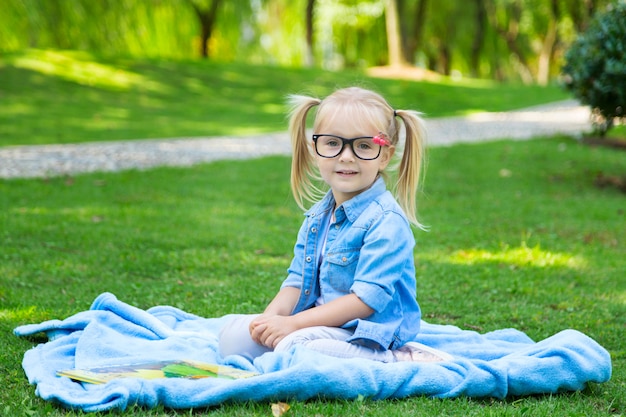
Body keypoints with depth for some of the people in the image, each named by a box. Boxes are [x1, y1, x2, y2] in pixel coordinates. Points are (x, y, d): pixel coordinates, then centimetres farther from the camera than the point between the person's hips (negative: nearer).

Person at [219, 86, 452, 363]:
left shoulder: (386, 221, -17)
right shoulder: (317, 216, 10)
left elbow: (368, 298, -22)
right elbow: (298, 280, 13)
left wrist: (294, 323, -22)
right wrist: (272, 315, -10)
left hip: (367, 333, -7)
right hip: (320, 320, 8)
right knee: (233, 335, -4)